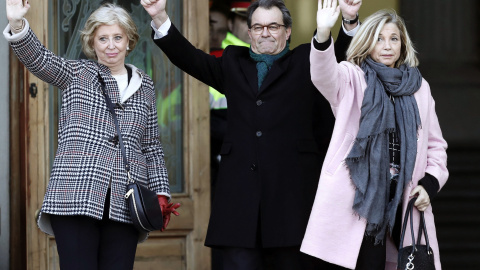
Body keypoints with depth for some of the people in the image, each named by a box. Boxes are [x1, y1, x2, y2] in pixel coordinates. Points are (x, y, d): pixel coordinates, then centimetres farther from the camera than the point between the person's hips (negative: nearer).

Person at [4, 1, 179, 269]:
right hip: (76, 196, -3)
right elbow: (37, 58, -8)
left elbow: (151, 146, 21)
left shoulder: (145, 86, 18)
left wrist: (161, 193, 13)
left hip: (124, 204, 3)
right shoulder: (76, 74, 10)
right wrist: (17, 25, -27)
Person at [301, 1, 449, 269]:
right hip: (357, 195, -3)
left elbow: (435, 144, 21)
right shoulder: (353, 78, 4)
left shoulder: (418, 87, 16)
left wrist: (430, 183, 3)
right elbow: (325, 75, -20)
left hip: (402, 203, 3)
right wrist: (323, 34, -40)